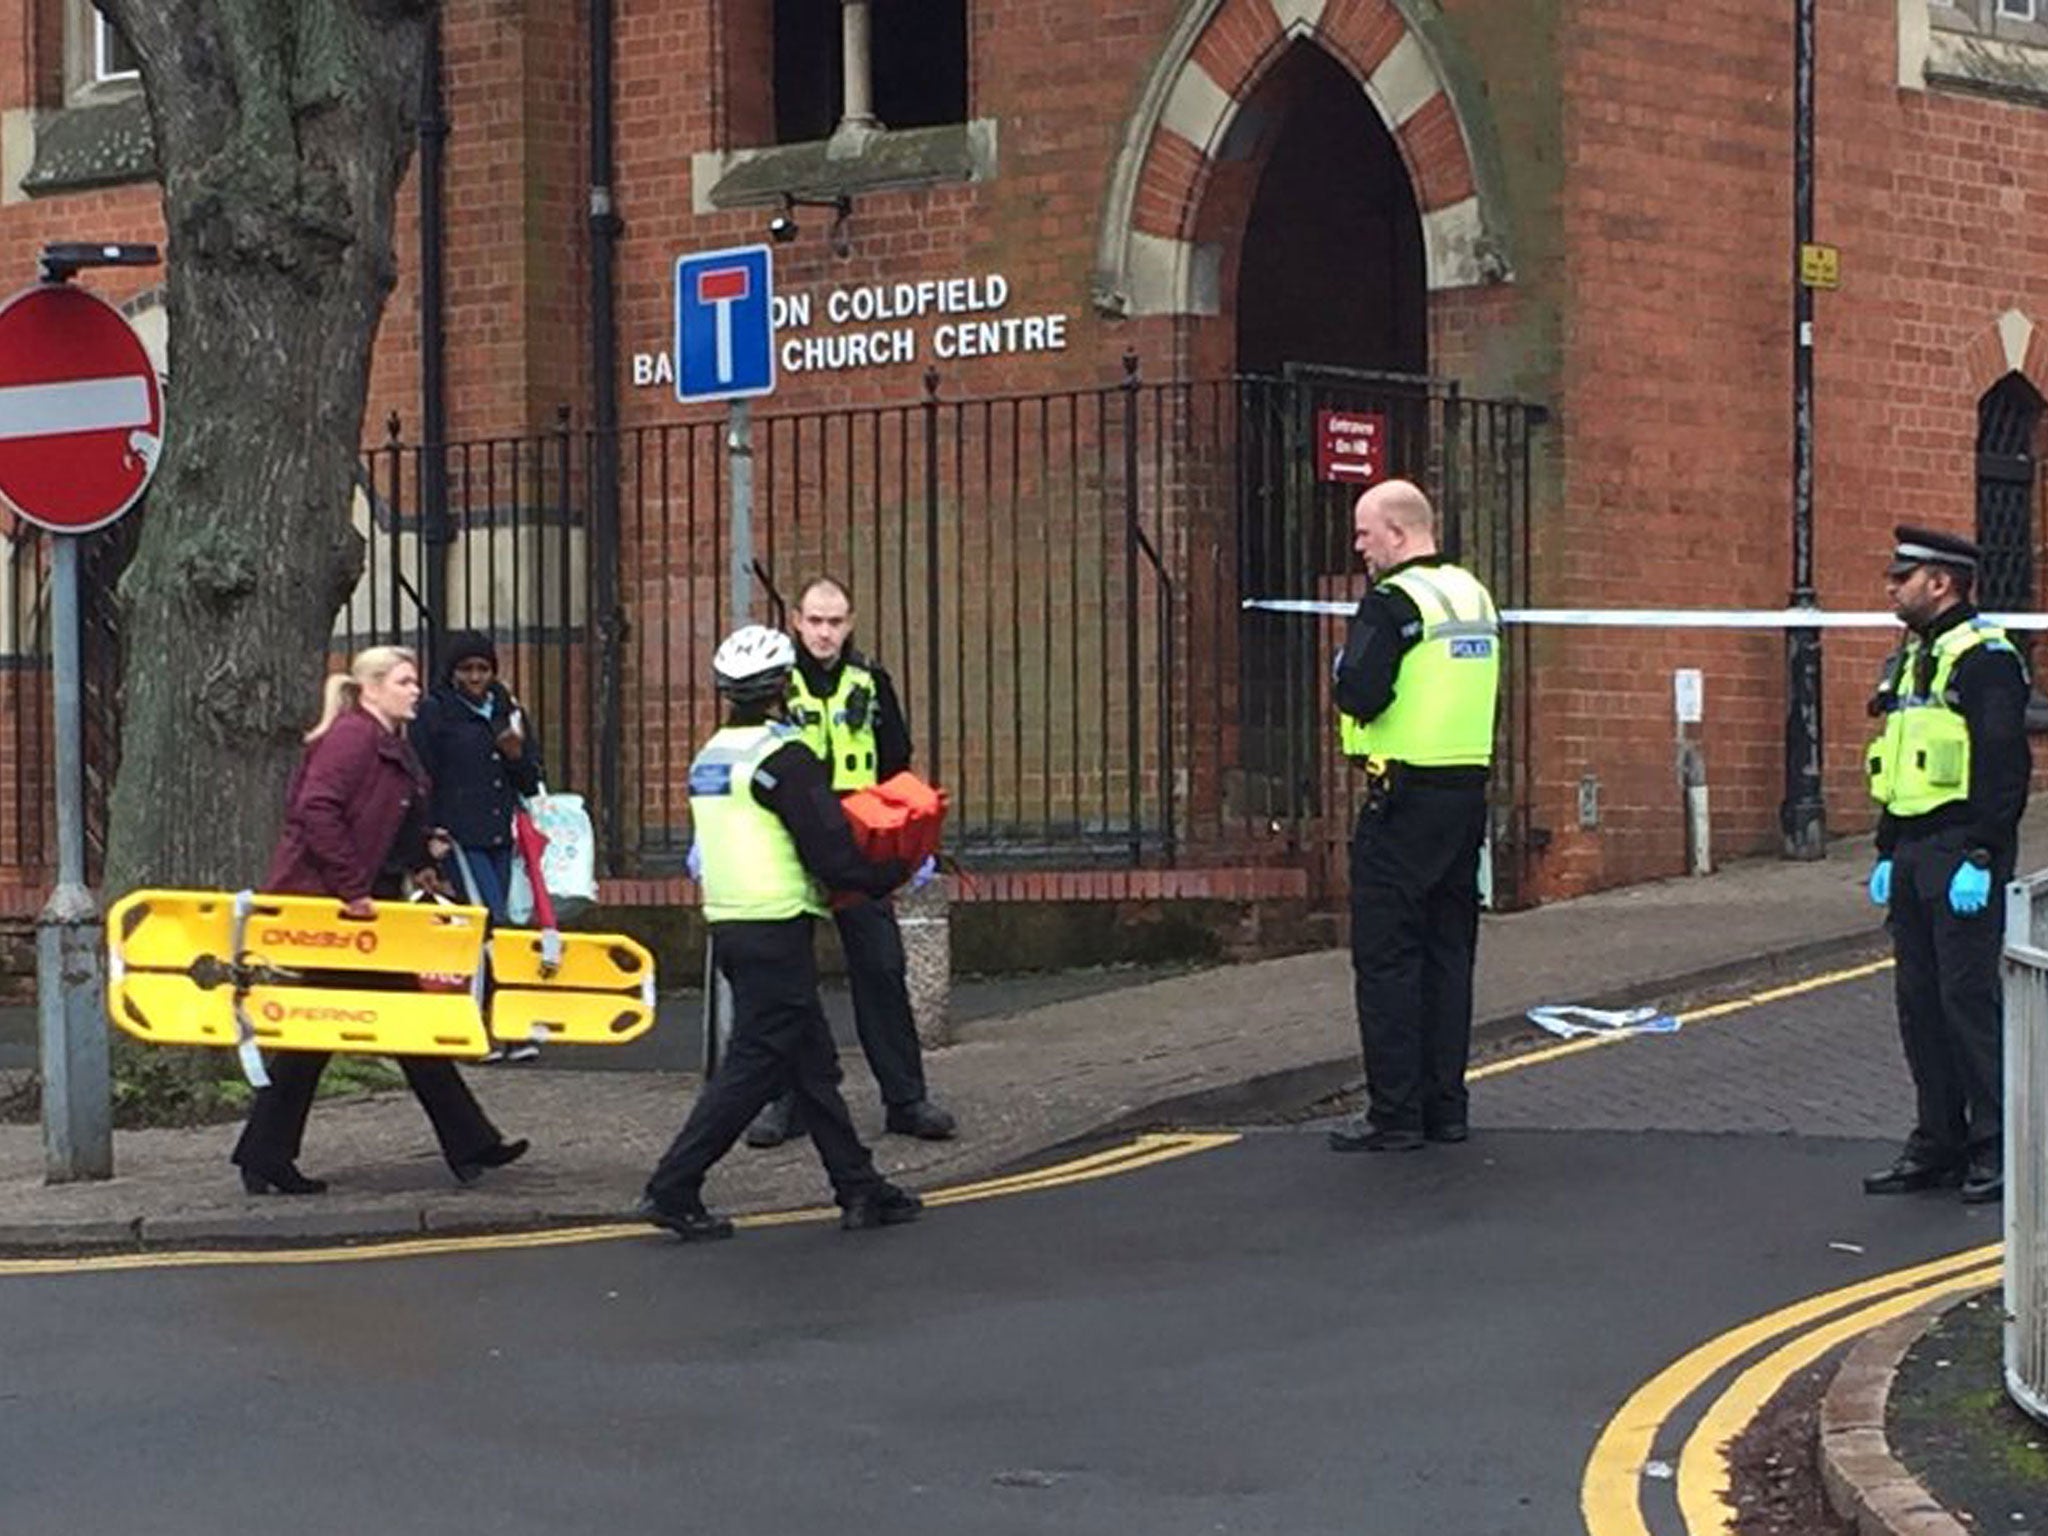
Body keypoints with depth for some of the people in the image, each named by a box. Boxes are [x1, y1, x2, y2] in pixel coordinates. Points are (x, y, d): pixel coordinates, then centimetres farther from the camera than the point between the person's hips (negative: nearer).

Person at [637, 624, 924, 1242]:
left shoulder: (709, 757, 13)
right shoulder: (783, 758, -14)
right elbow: (831, 853, -17)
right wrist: (897, 873, 0)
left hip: (728, 925, 9)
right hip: (777, 929, -9)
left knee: (813, 1060, 13)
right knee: (754, 1063, -4)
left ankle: (860, 1189, 18)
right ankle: (673, 1188, -6)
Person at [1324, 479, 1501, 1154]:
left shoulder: (1393, 601, -13)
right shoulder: (1474, 594, 13)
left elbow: (1359, 693, -22)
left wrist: (1347, 664, -1)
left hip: (1405, 797, -8)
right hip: (1468, 788, 8)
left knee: (1386, 957, -3)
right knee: (1448, 952, 12)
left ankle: (1394, 1113, -4)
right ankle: (1444, 1105, 15)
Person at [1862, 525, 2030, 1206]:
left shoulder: (1986, 657, -11)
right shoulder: (1911, 660, 17)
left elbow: (2004, 766, -18)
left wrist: (1979, 859, -21)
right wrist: (1888, 853, 19)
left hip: (1962, 859, -9)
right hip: (1913, 860, 9)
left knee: (1970, 998, -6)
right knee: (1919, 1002, 10)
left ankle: (1997, 1149, 1)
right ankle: (1938, 1143, 17)